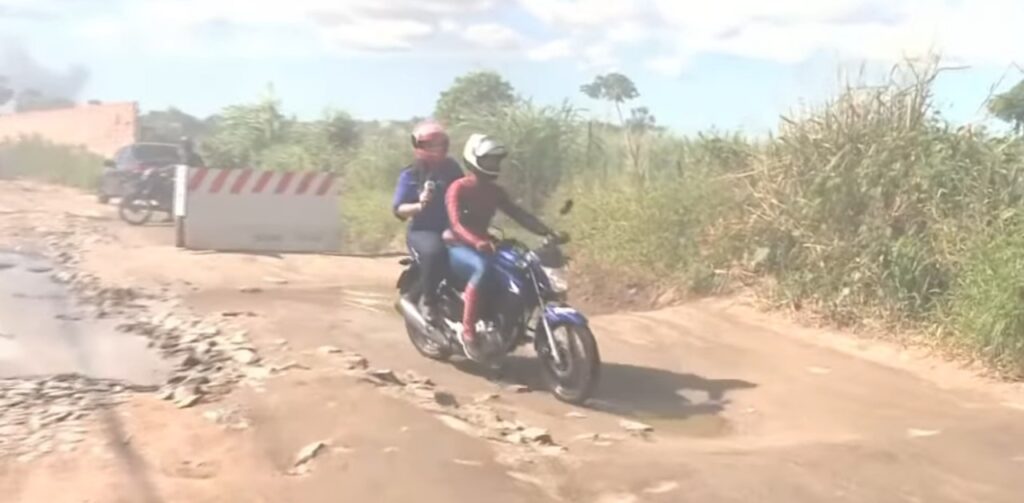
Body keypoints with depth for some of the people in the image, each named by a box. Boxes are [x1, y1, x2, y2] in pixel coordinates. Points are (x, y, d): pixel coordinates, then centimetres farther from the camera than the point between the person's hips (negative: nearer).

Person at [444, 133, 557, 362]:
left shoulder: (495, 191, 11)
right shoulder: (458, 188, -11)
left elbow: (518, 214, 4)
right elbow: (456, 224, -24)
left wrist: (547, 232, -12)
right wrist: (477, 242, -44)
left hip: (484, 245, 7)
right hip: (457, 247, -7)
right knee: (482, 268, -39)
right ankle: (468, 331, -35)